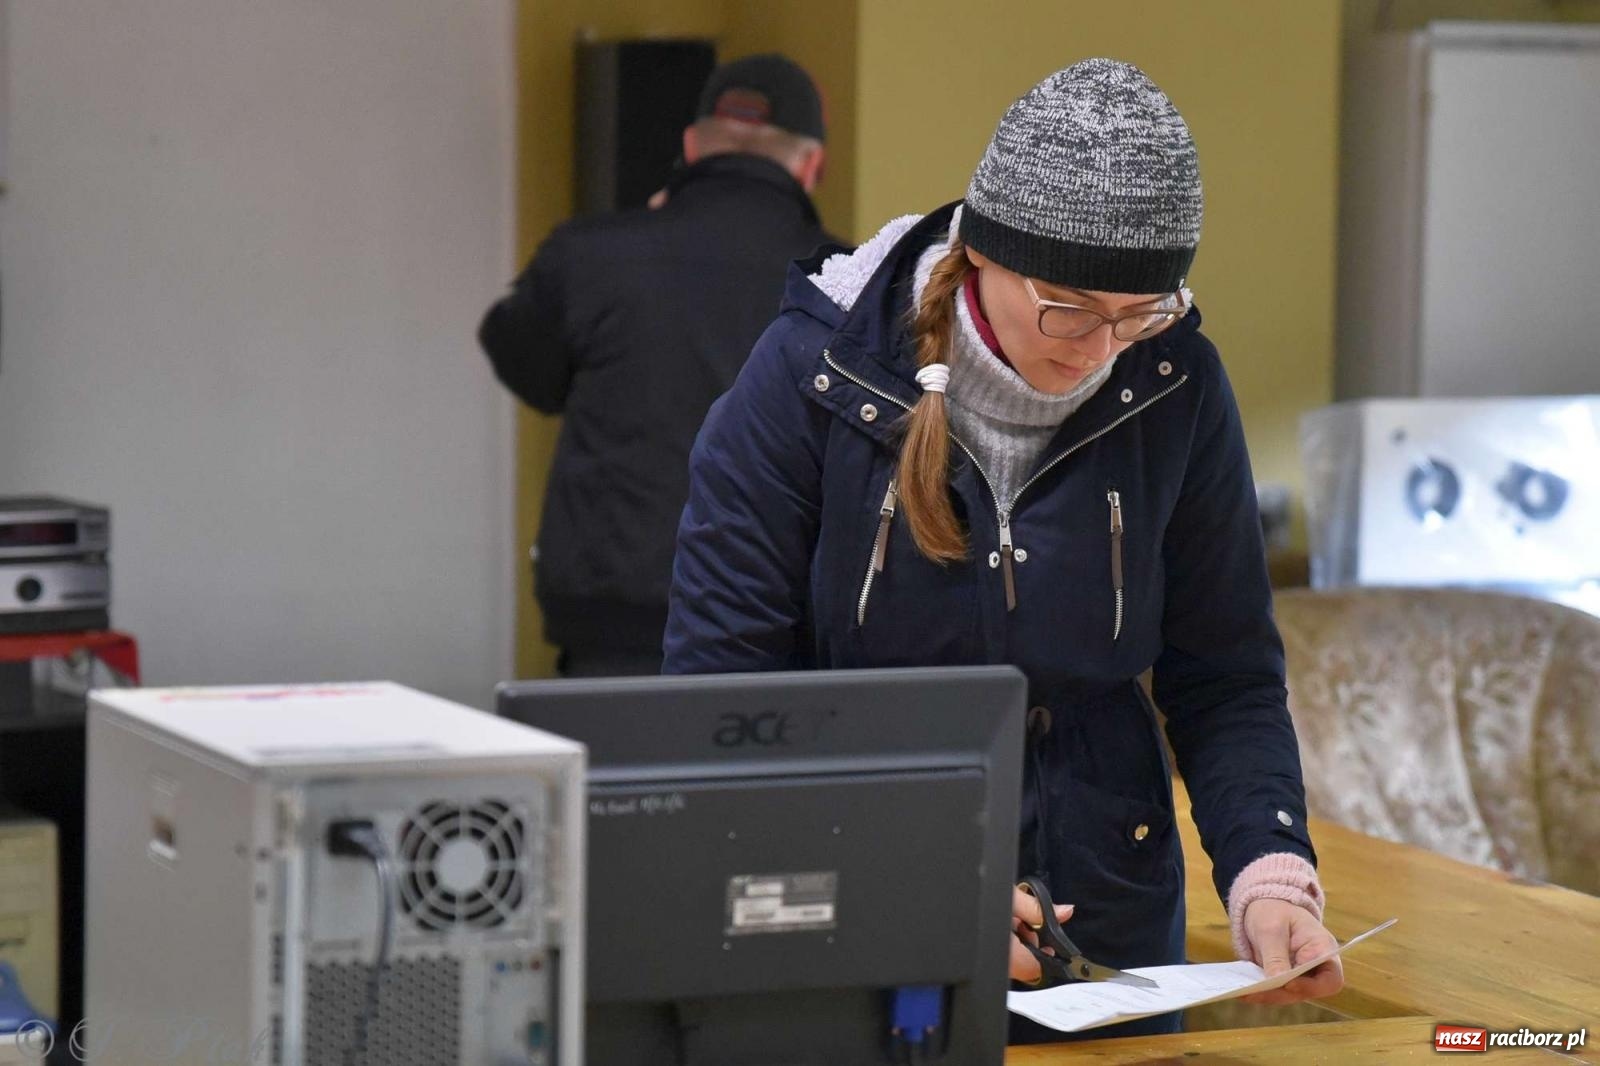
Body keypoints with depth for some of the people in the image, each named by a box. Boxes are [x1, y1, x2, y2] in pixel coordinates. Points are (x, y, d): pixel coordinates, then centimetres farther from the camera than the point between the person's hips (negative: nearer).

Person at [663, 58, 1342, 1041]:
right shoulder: (815, 372, -15)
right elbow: (719, 688, -14)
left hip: (1105, 928, 2)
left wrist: (1272, 876, -17)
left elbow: (1225, 681, 0)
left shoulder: (1176, 387, -7)